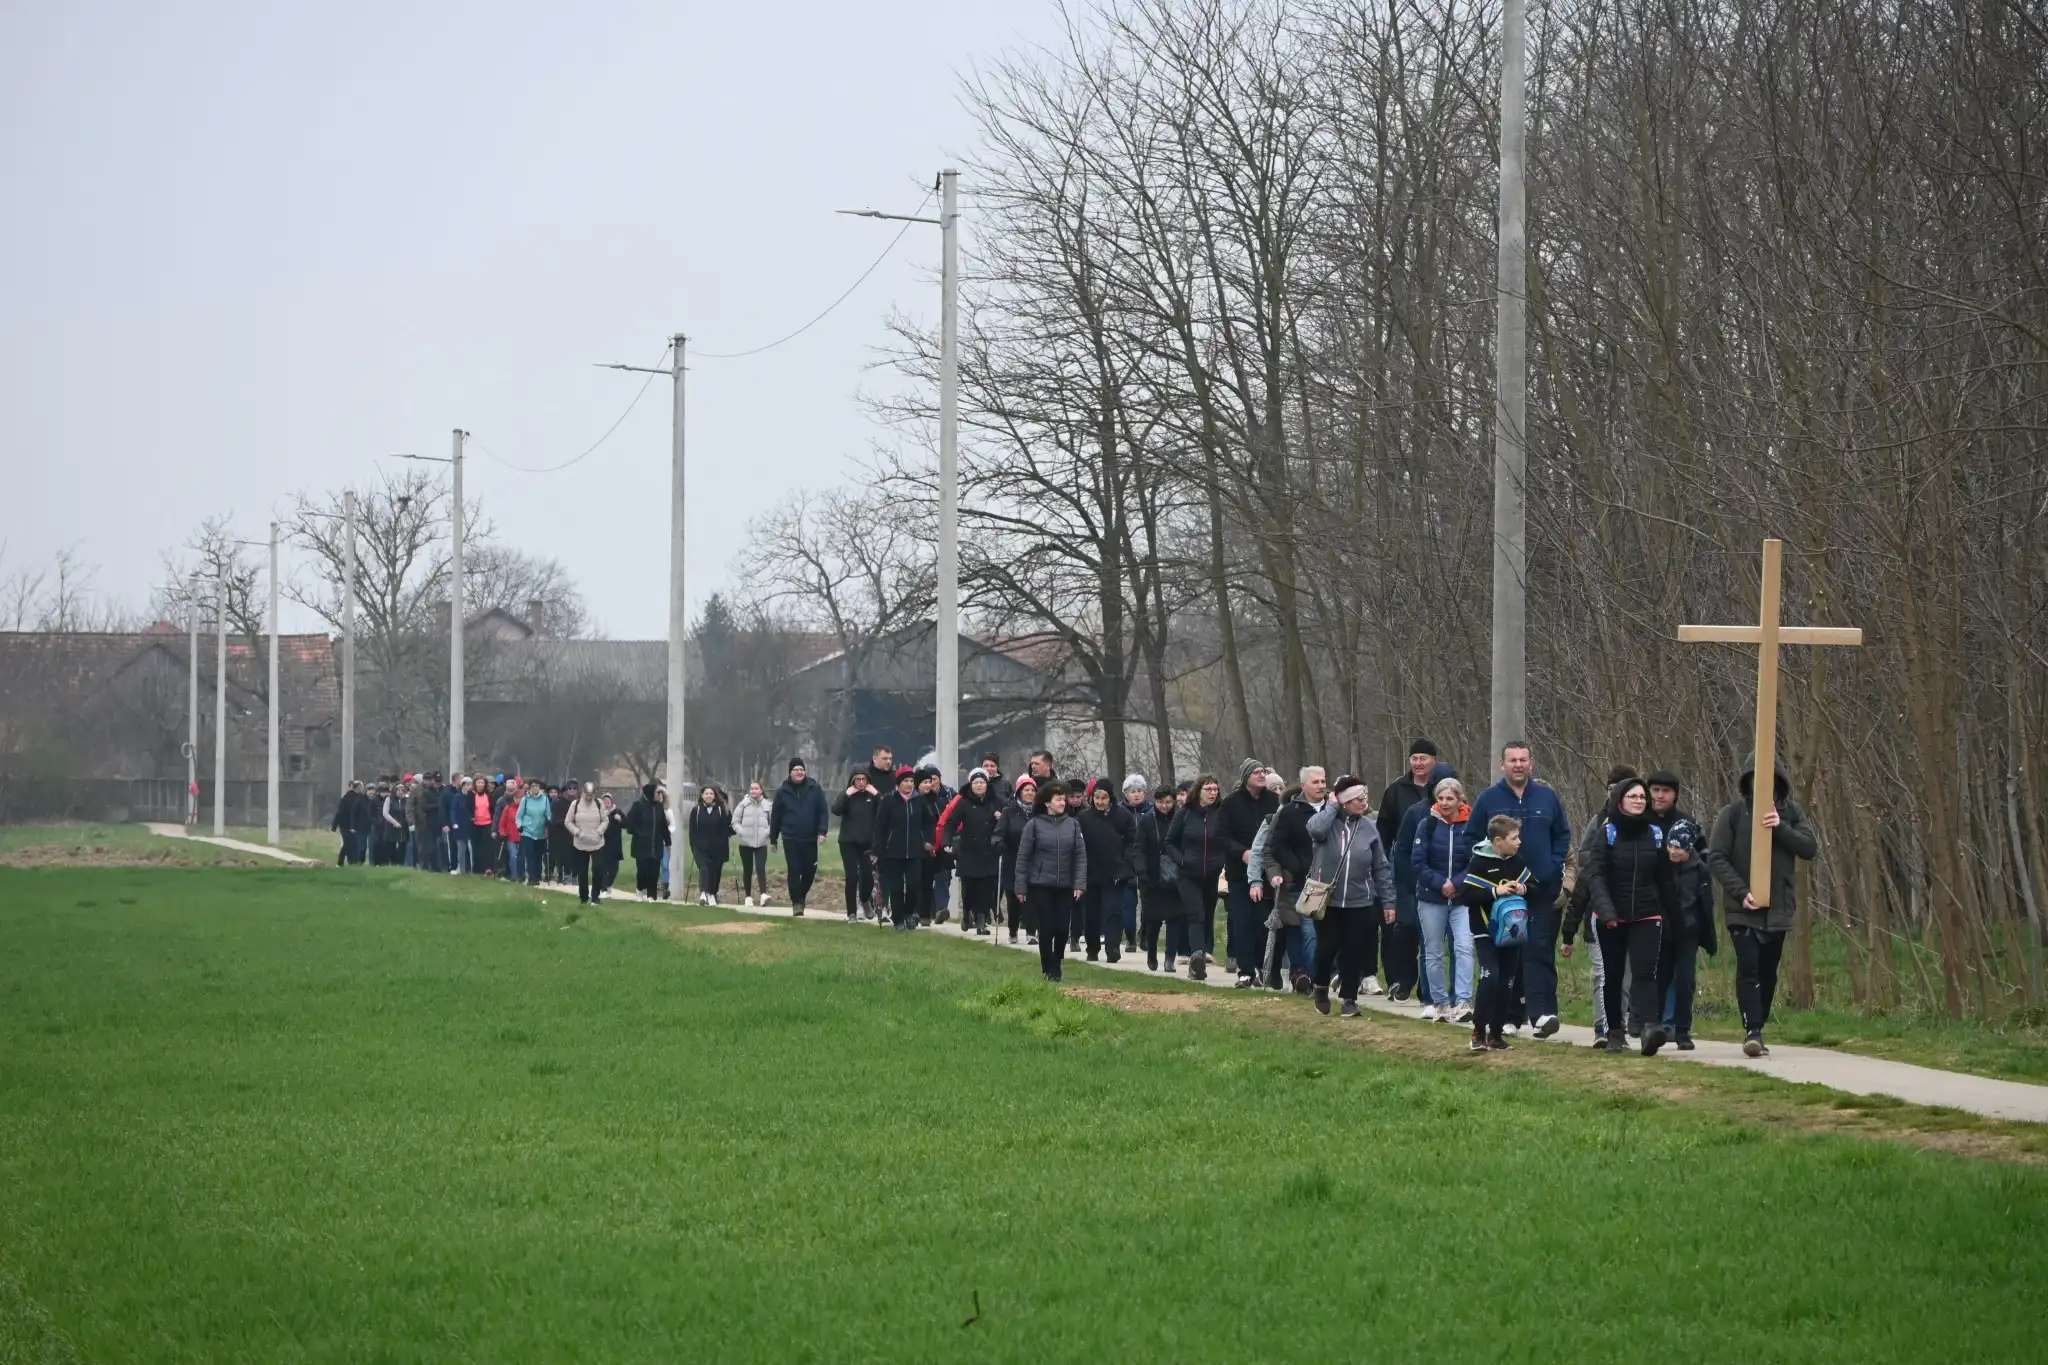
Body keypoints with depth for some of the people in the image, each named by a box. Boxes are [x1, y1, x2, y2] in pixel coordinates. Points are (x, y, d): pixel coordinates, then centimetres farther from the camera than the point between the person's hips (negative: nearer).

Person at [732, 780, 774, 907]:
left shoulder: (767, 805, -2)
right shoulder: (743, 804, -2)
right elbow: (735, 822, 3)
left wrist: (768, 832, -12)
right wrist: (742, 832, -12)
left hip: (761, 844, -1)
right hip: (745, 844, 1)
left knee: (760, 869, -15)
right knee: (747, 870, 8)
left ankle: (764, 894, -22)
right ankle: (748, 896, 18)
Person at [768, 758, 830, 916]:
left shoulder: (815, 789, 1)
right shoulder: (783, 792, 2)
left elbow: (823, 811, 0)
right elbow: (775, 816, 8)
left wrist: (821, 832, -12)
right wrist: (773, 838, 9)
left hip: (810, 839, 1)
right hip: (791, 839, -1)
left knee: (810, 871, 5)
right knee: (794, 871, -4)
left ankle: (801, 895, 29)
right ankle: (796, 902, 3)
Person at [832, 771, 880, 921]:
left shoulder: (872, 795, 4)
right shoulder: (846, 796, 3)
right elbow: (836, 810, -16)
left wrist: (876, 794, -16)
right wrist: (847, 795, -19)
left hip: (868, 844, 1)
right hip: (849, 843, -1)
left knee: (868, 877, -5)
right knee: (852, 877, -7)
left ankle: (865, 900, 28)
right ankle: (852, 914, 2)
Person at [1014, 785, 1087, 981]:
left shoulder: (1072, 825, 3)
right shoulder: (1035, 825, -3)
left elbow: (1081, 856, 2)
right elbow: (1023, 856, -1)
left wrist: (1080, 883, -8)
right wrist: (1021, 886, -3)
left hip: (1065, 886, 2)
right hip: (1041, 885, -2)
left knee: (1062, 928, 0)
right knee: (1047, 928, -1)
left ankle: (1057, 963, 23)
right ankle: (1049, 970, 11)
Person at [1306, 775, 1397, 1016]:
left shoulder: (1368, 828, 1)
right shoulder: (1326, 820, -5)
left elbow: (1381, 868, 4)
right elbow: (1316, 829, -32)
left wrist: (1388, 901, 2)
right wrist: (1332, 806, -18)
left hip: (1360, 903, 2)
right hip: (1328, 900, -2)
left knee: (1353, 951, 3)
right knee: (1326, 948, 0)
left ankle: (1349, 998, 16)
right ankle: (1320, 986, 27)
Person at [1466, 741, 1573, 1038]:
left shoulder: (1547, 797, 6)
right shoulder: (1488, 799, 3)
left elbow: (1563, 835, 12)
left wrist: (1554, 866, -1)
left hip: (1542, 890, -1)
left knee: (1540, 950, -11)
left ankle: (1541, 1013, -19)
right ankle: (1509, 1016, 13)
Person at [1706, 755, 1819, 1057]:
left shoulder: (1790, 812, 7)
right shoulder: (1733, 813, -2)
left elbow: (1811, 847, -4)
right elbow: (1716, 857, -6)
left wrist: (1781, 828, -19)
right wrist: (1741, 892, -18)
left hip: (1779, 908, 3)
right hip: (1742, 908, -3)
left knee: (1768, 973, 8)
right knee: (1748, 968, -15)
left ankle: (1758, 1030, 17)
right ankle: (1752, 1031, -17)